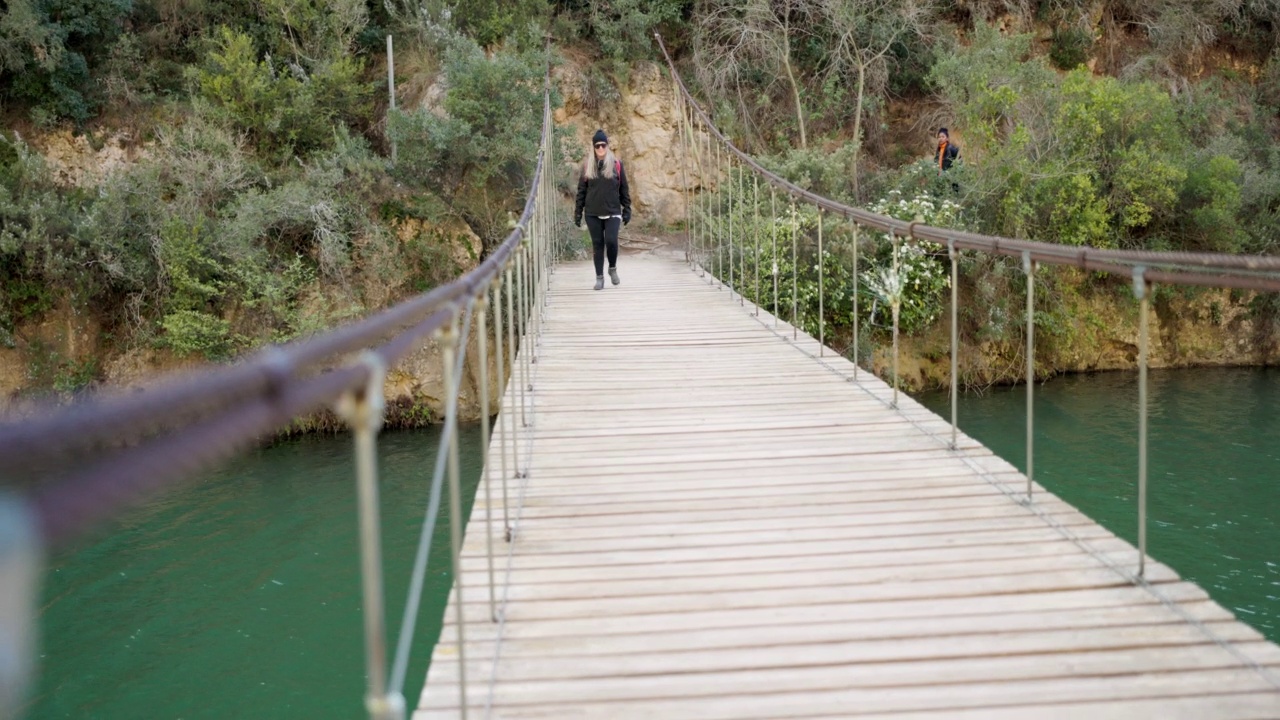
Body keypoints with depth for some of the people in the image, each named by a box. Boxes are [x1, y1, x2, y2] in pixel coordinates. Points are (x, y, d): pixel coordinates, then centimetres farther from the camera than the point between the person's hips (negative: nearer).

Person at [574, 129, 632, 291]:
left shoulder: (616, 164, 2)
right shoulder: (587, 166, 5)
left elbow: (624, 189, 5)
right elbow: (581, 190, 7)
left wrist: (627, 210, 1)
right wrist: (578, 212, 4)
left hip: (612, 212, -1)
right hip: (593, 214, 1)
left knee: (611, 241, -15)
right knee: (597, 244, 4)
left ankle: (613, 268, 12)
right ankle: (599, 277, 13)